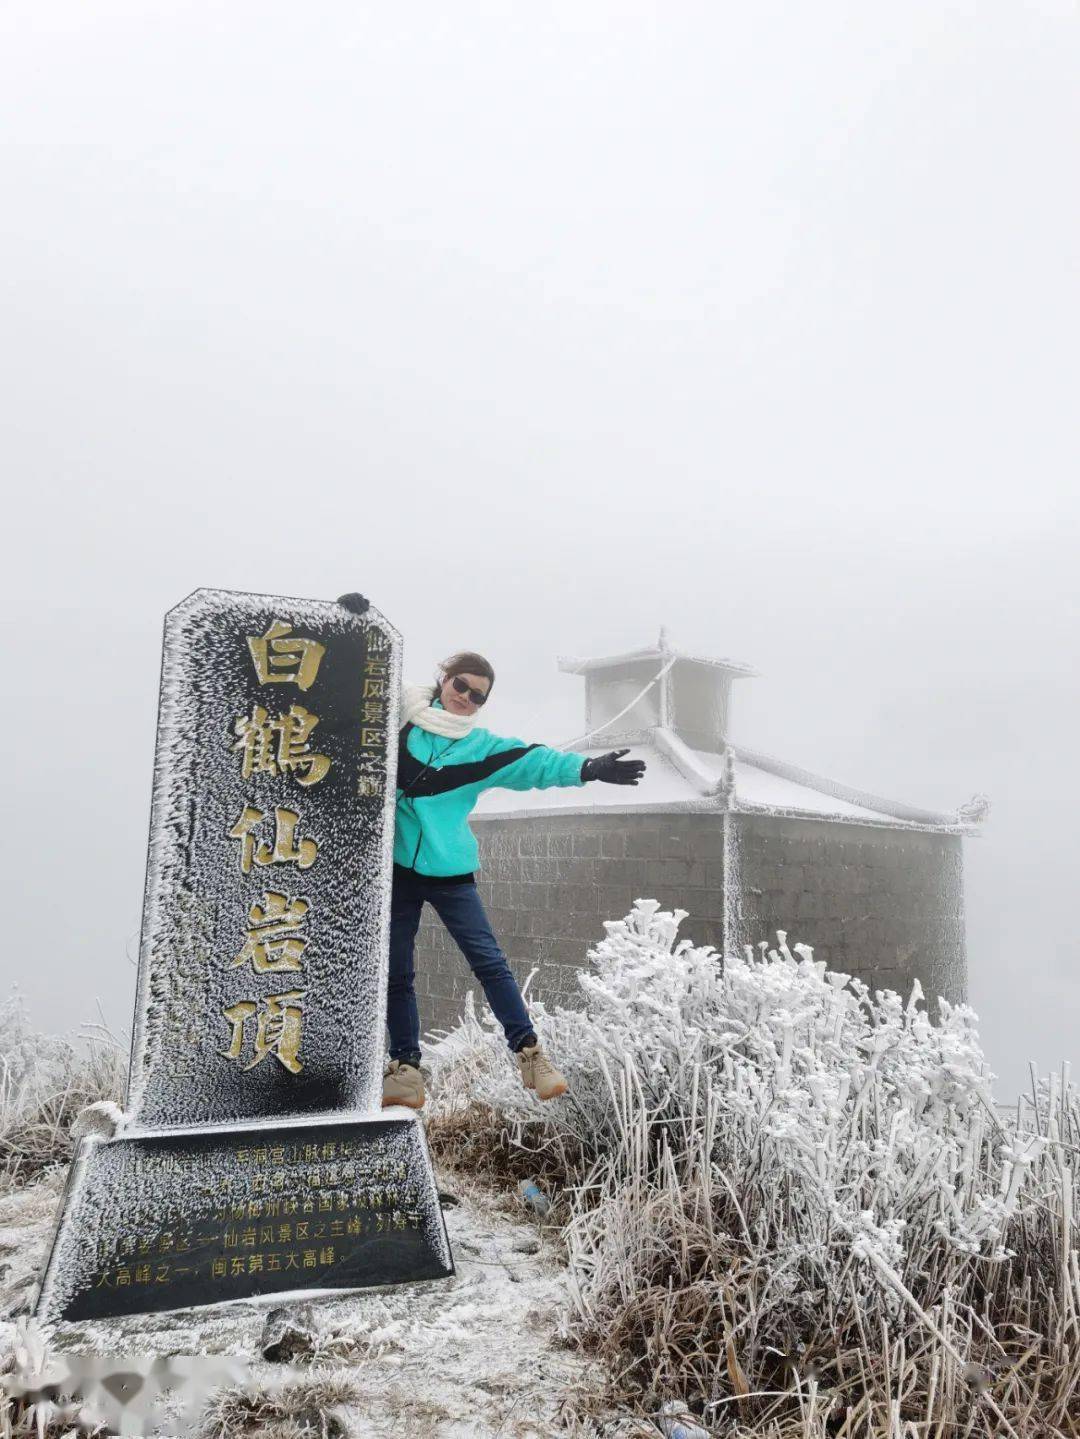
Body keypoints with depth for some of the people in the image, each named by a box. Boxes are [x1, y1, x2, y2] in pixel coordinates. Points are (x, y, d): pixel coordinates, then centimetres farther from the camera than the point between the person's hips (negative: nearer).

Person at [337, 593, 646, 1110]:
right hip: (395, 864, 1)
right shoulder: (402, 715, 4)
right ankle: (405, 1066, 19)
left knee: (488, 960, -4)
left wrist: (588, 768, -20)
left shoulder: (481, 746, 4)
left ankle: (529, 1052, 5)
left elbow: (536, 762, -6)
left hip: (450, 868, 0)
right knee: (397, 973, 7)